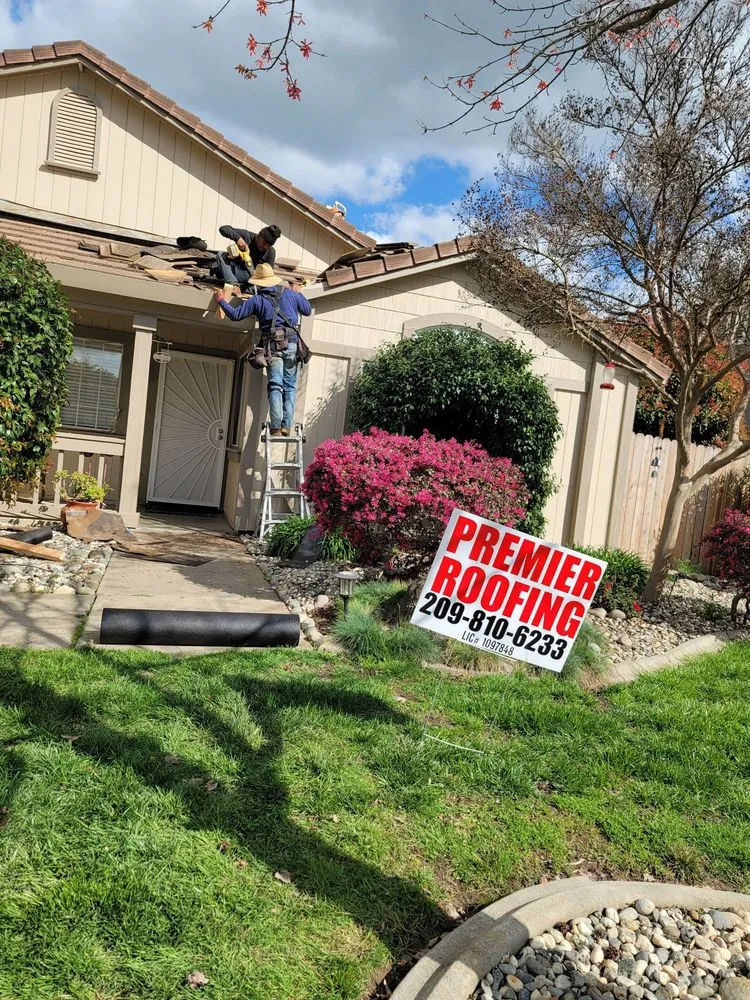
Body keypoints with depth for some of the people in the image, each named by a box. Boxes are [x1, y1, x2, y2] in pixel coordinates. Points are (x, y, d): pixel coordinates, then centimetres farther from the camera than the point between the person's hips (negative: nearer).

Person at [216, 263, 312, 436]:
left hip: (272, 344, -2)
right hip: (292, 342, 2)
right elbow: (307, 310, 22)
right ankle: (286, 426, -1)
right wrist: (299, 294, 38)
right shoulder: (290, 293, 13)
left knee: (275, 386, -4)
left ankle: (276, 427, -13)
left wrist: (222, 301, 23)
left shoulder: (257, 299, 6)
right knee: (290, 386, 5)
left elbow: (235, 314, 6)